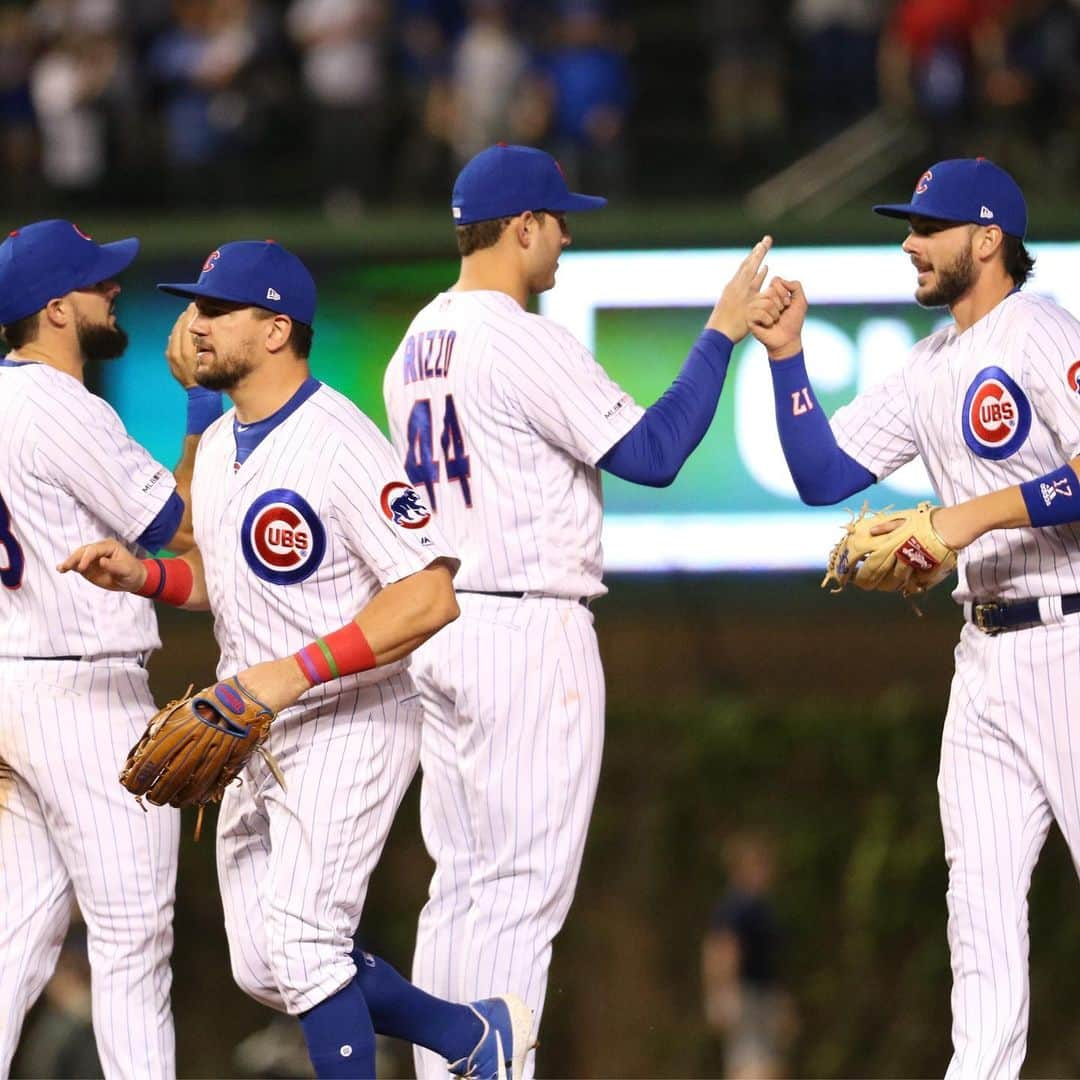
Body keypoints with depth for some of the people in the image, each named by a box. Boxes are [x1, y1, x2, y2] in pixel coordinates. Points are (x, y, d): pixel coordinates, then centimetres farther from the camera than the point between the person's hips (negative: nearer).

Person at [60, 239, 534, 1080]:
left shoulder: (338, 442, -19)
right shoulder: (220, 446, 10)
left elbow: (430, 598, -24)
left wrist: (293, 673, -30)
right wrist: (140, 574, 3)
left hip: (349, 726, -9)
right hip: (255, 736, 9)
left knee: (300, 941, -16)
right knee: (263, 969, 9)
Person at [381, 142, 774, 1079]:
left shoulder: (416, 348, 13)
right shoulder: (525, 342, -14)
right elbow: (653, 454, -16)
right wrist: (723, 333, -9)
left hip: (438, 632, 9)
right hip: (531, 631, -9)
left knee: (462, 885, 12)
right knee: (523, 891, -7)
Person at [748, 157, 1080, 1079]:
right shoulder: (931, 369, 16)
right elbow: (821, 475, 16)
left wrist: (980, 513, -26)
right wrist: (786, 357, 7)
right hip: (987, 650, 9)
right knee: (979, 885, 7)